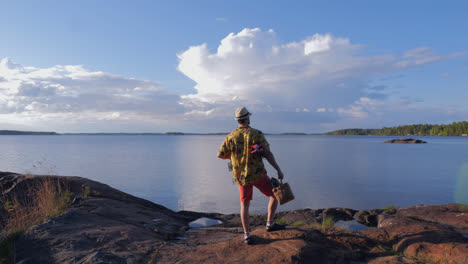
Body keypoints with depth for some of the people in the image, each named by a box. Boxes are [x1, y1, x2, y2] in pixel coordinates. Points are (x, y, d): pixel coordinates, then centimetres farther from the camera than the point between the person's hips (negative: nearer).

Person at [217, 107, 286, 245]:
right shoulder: (256, 134, -8)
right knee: (275, 194, 16)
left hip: (241, 177, 4)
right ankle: (270, 224, 18)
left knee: (245, 204, 15)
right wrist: (279, 170, -4)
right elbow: (268, 154, -12)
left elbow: (220, 155, 6)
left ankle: (247, 235, 13)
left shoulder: (231, 136, 1)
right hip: (257, 174, -3)